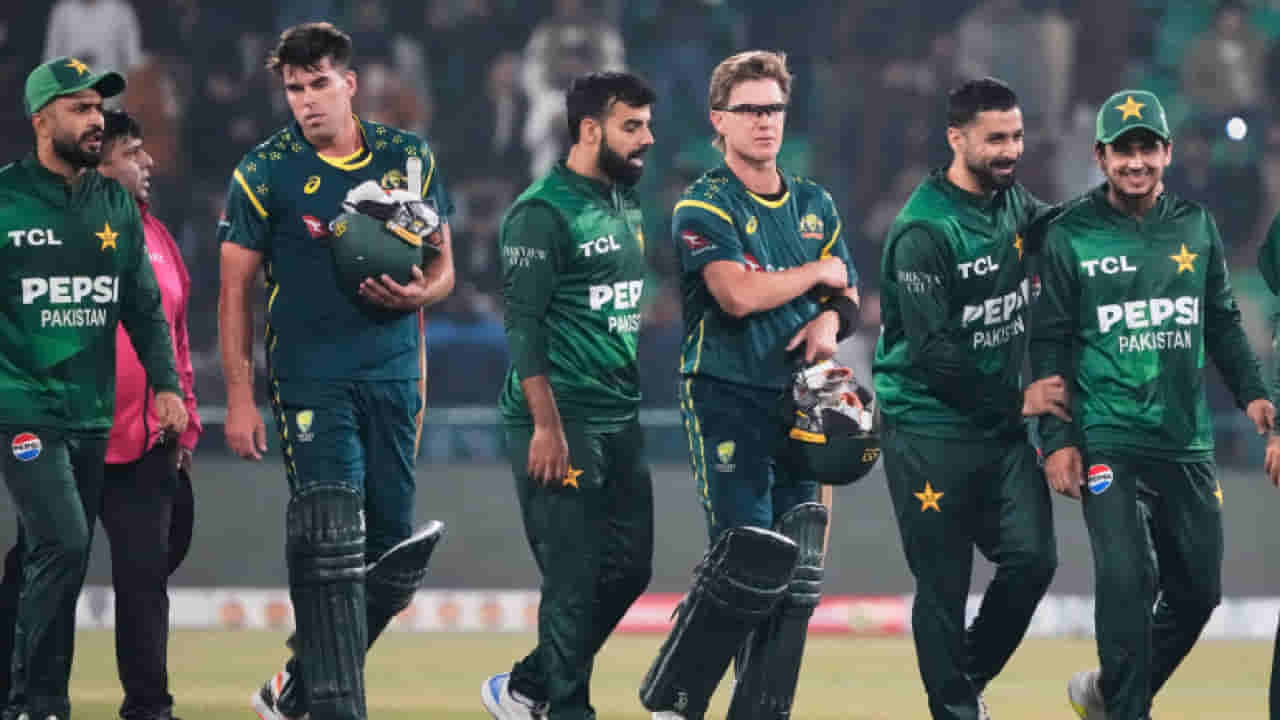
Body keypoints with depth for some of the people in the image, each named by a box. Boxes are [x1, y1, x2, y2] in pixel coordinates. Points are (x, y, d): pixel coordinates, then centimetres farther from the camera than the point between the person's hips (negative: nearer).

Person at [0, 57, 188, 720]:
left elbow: (144, 305, 16)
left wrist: (166, 385, 5)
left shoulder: (116, 205, 13)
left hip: (94, 416, 5)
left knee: (56, 560, 6)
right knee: (63, 546, -17)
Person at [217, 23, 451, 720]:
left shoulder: (408, 158, 6)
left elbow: (442, 264, 15)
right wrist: (239, 397, -5)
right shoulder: (266, 171, -3)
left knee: (391, 545, 6)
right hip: (311, 379, -4)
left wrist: (420, 294, -8)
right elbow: (235, 289, 0)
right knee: (330, 541, -15)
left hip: (393, 375, 4)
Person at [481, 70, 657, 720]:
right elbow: (523, 324, -17)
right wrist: (547, 426, -21)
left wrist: (632, 408, 17)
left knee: (629, 568, 9)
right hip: (563, 422, -9)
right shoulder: (543, 212, -12)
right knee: (573, 579, -6)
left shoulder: (625, 205, 16)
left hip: (620, 421, 9)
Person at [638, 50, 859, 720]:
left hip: (798, 400, 6)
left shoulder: (815, 206, 15)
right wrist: (816, 273, -4)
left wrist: (831, 320, -5)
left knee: (797, 568, 1)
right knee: (748, 560, -15)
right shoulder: (705, 206, -6)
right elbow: (739, 293, -19)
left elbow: (848, 295, 19)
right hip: (727, 397, -6)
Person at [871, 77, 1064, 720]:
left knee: (1032, 558, -4)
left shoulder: (1014, 204, 7)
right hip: (932, 431, -6)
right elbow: (934, 352, -18)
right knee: (943, 584, -1)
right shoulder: (924, 230, -15)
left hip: (1001, 427, 6)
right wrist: (1017, 399, -13)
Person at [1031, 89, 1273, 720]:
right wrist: (1058, 440, -7)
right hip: (1109, 442, -5)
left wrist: (1250, 392, 2)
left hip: (1187, 443, 5)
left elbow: (1222, 323, 17)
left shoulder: (1195, 226, 10)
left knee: (1197, 590, 7)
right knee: (1127, 578, -18)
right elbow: (1049, 343, 0)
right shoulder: (1071, 236, -1)